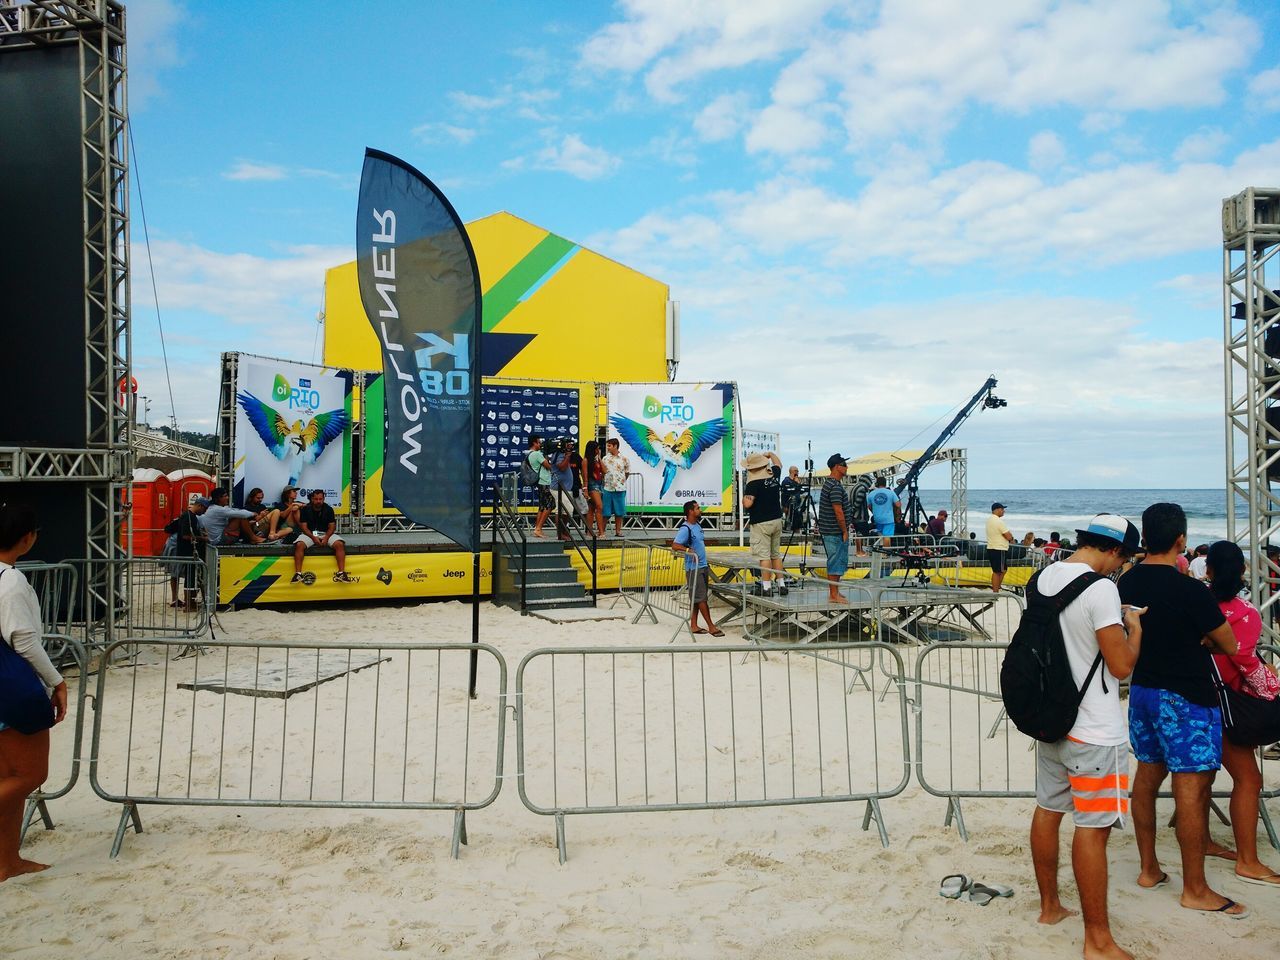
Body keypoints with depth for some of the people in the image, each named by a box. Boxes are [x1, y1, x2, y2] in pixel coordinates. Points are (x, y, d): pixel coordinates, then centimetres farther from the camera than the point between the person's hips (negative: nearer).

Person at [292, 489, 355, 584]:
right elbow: (304, 527, -5)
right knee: (299, 545, -32)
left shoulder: (328, 509, 2)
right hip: (309, 533, -1)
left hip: (326, 533, 1)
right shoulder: (305, 509, -1)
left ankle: (341, 573, -30)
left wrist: (326, 537, -20)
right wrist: (313, 537, -21)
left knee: (340, 544, -27)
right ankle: (298, 573, -30)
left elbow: (332, 526, 0)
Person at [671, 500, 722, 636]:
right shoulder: (685, 529, -16)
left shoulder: (697, 526, 13)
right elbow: (674, 545, -22)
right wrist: (688, 550, -31)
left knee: (696, 598, 12)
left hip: (702, 566, 9)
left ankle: (693, 626, 17)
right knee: (701, 597, -3)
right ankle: (711, 626, 1)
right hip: (694, 567, -9)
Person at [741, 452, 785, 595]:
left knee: (764, 555, -5)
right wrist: (770, 454, 41)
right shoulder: (774, 475, 4)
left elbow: (747, 504, -23)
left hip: (761, 523, -7)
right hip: (777, 520, 7)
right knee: (776, 554, 15)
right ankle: (781, 584, 17)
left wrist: (743, 495, -4)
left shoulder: (753, 483, -16)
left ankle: (766, 586, -5)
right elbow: (778, 464, 28)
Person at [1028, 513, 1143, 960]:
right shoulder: (1100, 589, -20)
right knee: (1092, 828, -1)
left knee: (1048, 810, 17)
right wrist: (1134, 628, 0)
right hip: (1093, 732, -8)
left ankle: (1049, 906, 32)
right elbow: (1122, 665, -18)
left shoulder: (1044, 577, 5)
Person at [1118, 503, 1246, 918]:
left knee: (1147, 775, 15)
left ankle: (1149, 869, 27)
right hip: (1185, 699, -7)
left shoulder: (1127, 583, 1)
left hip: (1142, 691, 7)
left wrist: (1190, 641, 8)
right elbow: (1230, 646, -9)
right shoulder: (1189, 591, -20)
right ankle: (1195, 889, 10)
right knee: (1191, 788, 1)